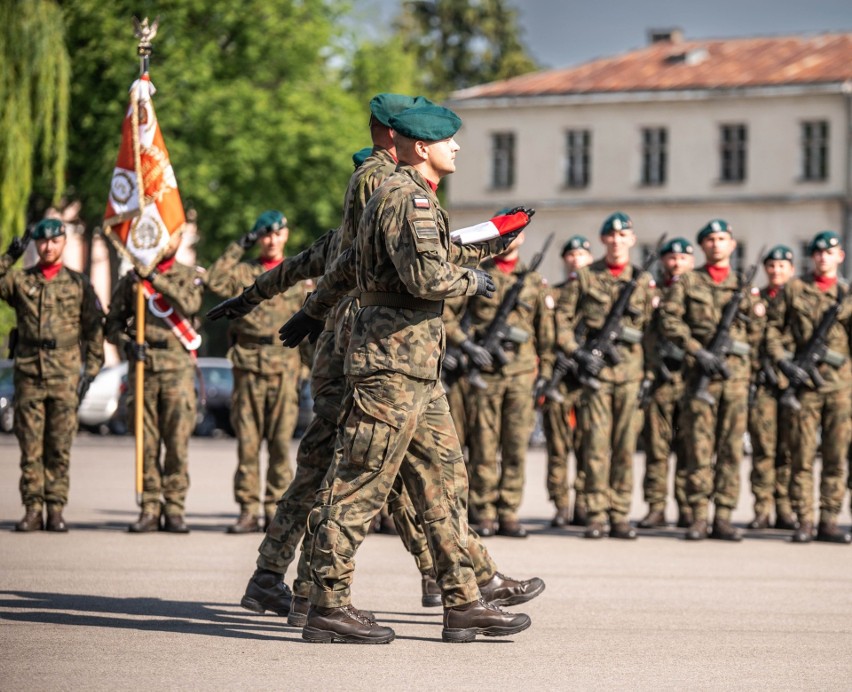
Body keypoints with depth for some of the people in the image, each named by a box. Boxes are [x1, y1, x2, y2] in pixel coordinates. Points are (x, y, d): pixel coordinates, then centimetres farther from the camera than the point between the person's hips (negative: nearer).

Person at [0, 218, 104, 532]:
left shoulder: (79, 283, 9)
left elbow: (94, 328, 7)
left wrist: (90, 370, 0)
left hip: (65, 375, -1)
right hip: (28, 373, 1)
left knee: (59, 447, 0)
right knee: (30, 447, 0)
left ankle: (56, 511, 4)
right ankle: (32, 510, 3)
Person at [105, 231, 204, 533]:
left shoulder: (189, 276, 9)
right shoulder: (130, 279, 11)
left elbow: (189, 305, -12)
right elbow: (113, 322, 12)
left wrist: (156, 279, -17)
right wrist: (127, 343, -7)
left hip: (178, 368, -1)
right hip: (143, 366, 1)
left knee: (178, 443, -4)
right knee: (146, 443, 1)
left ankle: (175, 509, 1)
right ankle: (150, 508, 5)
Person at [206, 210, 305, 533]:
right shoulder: (244, 272, 12)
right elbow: (215, 282, -7)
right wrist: (239, 247, -3)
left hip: (284, 366, 0)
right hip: (248, 365, 0)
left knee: (281, 442, -2)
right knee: (247, 441, 0)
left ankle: (276, 508, 4)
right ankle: (248, 510, 3)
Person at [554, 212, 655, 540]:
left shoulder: (643, 281, 11)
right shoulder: (584, 277, 6)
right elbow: (562, 319, 7)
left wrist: (650, 374, 5)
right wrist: (576, 352, -7)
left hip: (630, 372, 1)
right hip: (595, 368, -1)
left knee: (625, 445, 1)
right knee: (596, 444, -4)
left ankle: (620, 516, 6)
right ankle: (597, 515, 0)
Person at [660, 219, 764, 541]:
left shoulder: (743, 286, 16)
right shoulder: (687, 282, 9)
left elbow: (754, 335, 22)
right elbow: (669, 319, -3)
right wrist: (698, 351, -11)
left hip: (736, 373, 2)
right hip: (700, 371, -2)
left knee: (731, 448, 0)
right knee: (700, 446, -6)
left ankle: (723, 517, 4)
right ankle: (698, 518, -3)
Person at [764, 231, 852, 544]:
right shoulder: (794, 289, 7)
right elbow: (773, 327, 7)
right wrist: (782, 360, -6)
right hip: (806, 381, -2)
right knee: (803, 455, -3)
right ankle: (804, 521, 0)